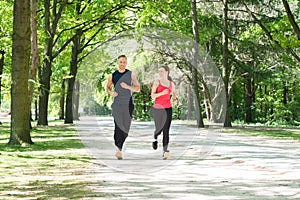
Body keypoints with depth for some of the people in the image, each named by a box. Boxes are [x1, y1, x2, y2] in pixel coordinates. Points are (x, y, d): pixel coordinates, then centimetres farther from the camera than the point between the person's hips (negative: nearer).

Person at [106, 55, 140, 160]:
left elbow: (138, 89, -1)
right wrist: (111, 92, -2)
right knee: (118, 126, -13)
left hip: (128, 104, 1)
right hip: (117, 104, -1)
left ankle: (119, 147, 25)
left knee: (125, 128, 5)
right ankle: (118, 149, -14)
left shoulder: (131, 74, 4)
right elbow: (107, 87, 20)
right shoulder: (112, 76, 6)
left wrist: (127, 86, -17)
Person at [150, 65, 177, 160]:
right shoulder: (156, 82, -1)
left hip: (167, 109, 1)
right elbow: (152, 96, -7)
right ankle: (155, 137, 44)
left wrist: (175, 99, 5)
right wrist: (162, 93, -23)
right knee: (159, 129, 8)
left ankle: (165, 151, -18)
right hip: (157, 109, -1)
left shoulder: (171, 84, 9)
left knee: (166, 130, -11)